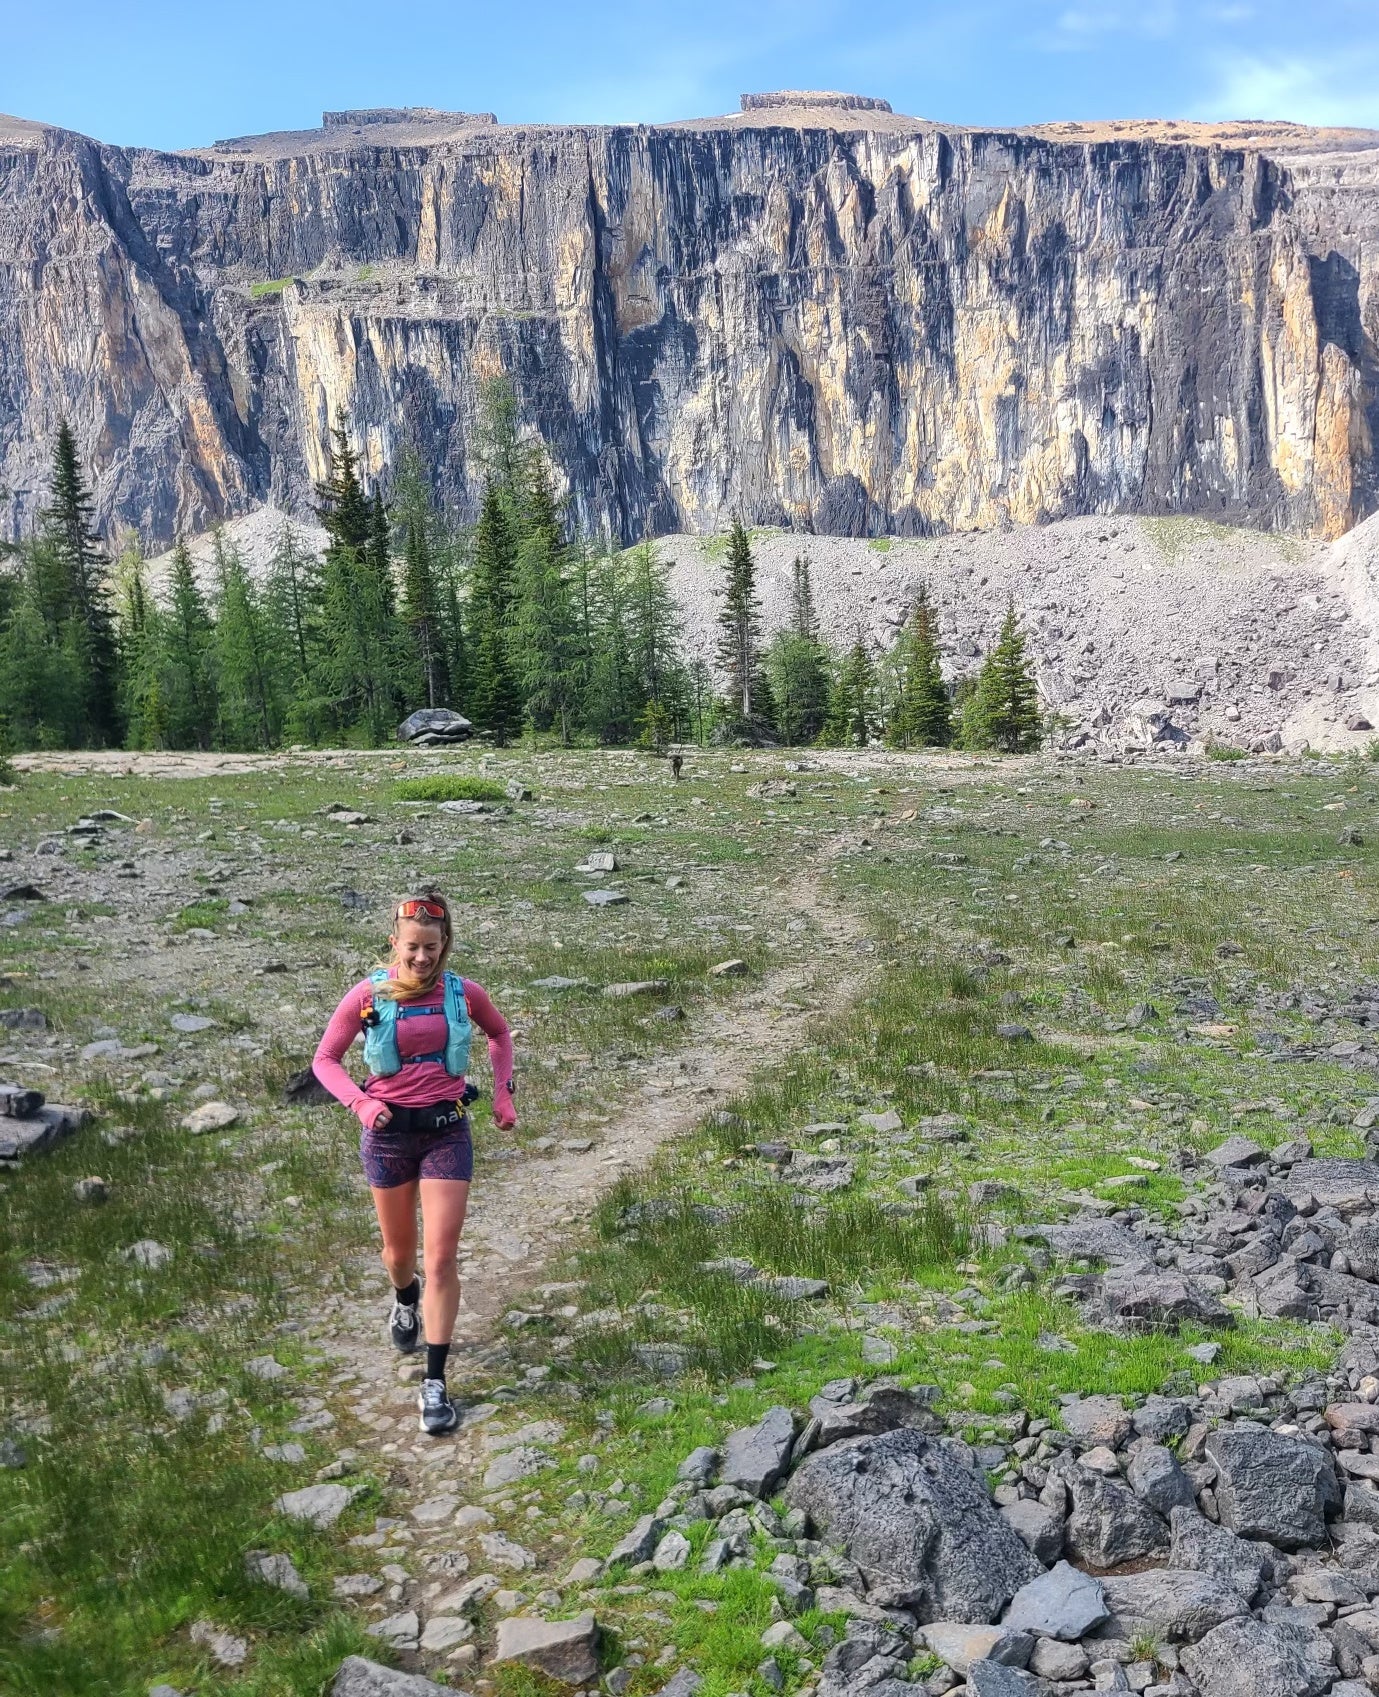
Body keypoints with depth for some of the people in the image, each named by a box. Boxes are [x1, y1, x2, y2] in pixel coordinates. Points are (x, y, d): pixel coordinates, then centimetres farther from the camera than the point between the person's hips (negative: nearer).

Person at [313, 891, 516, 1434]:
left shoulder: (464, 993, -6)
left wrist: (503, 1093, 6)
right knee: (400, 1251, 17)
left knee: (442, 1258, -7)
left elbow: (499, 1034, 15)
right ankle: (405, 1299, 55)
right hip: (389, 1131, 1)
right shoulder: (369, 995, -10)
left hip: (446, 1130, 0)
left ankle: (435, 1383, 2)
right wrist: (359, 1102, -18)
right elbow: (325, 1058, -1)